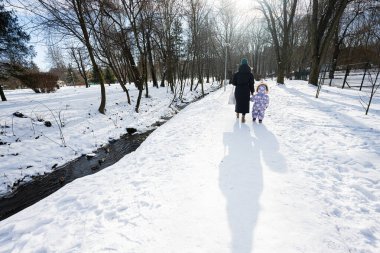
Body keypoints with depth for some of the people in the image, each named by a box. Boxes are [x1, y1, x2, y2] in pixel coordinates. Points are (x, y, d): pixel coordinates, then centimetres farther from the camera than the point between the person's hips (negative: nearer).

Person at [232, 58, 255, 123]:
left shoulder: (237, 74, -4)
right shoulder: (250, 74, -3)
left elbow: (233, 83, -3)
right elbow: (251, 84, -3)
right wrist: (252, 91, 8)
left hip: (238, 90, 1)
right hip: (246, 91, -1)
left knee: (238, 101, 18)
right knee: (245, 103, 6)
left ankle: (237, 114, 35)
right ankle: (243, 116, -1)